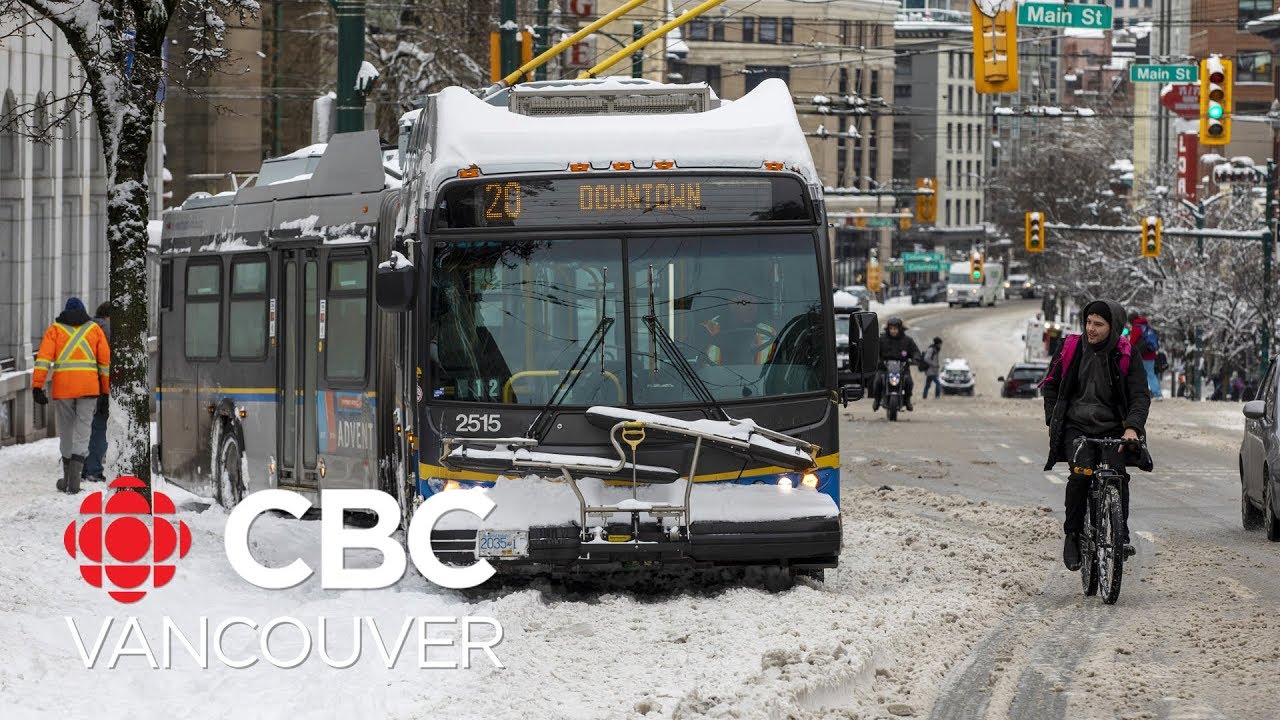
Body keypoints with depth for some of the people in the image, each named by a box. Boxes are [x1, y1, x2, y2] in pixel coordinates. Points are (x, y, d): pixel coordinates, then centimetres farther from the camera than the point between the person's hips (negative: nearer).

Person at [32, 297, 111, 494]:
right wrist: (106, 392, 15)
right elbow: (106, 361, 10)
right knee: (82, 433, -1)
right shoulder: (94, 329, 13)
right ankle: (74, 478, -17)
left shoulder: (55, 329, 11)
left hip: (62, 387, 0)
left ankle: (67, 479, 22)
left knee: (65, 433, 14)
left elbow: (44, 357, -2)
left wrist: (37, 387, -7)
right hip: (89, 387, 0)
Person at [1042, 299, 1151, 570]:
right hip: (1077, 427, 0)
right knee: (1080, 473, -25)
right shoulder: (1072, 349, 4)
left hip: (1112, 429, 0)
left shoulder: (1125, 356, -1)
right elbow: (1052, 384, 18)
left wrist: (1132, 427, -23)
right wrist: (1053, 419, 8)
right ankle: (1072, 534, -10)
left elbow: (1140, 395, -6)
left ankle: (1121, 536, -14)